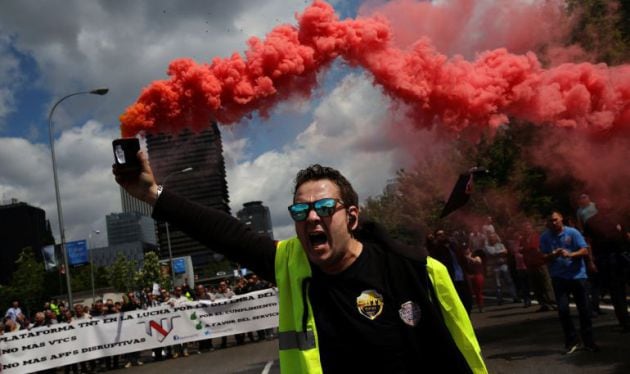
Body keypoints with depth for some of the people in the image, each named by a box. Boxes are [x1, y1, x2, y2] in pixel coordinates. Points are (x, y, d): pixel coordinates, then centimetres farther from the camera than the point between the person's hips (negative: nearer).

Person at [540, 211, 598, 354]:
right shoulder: (545, 237, 1)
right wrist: (554, 255, -22)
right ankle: (571, 341, 7)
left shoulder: (573, 232, -2)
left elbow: (584, 251, -8)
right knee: (563, 309, -8)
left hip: (577, 275, 0)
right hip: (559, 277, 0)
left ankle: (588, 342, 19)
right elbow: (544, 258, -1)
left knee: (584, 309, 5)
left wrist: (570, 254, -25)